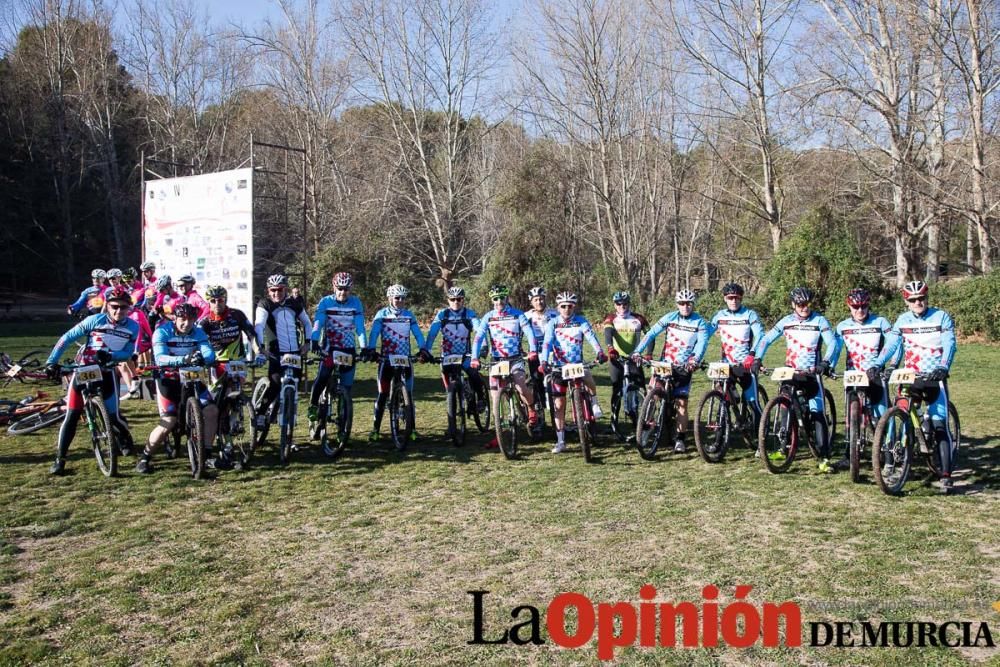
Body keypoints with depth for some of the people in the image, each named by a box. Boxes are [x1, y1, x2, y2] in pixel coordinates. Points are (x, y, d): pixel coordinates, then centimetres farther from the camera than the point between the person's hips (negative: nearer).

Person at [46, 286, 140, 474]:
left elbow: (128, 353, -7)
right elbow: (67, 338, -10)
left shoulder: (133, 327, -8)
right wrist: (51, 361, -16)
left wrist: (109, 355, -27)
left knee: (113, 415, -2)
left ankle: (125, 438, 32)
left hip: (107, 373, 1)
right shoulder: (95, 320, -14)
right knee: (72, 416, -7)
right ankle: (60, 459, 1)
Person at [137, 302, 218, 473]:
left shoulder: (198, 332, -6)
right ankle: (144, 458, 3)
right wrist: (183, 359, -49)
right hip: (168, 379, -4)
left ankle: (207, 455, 4)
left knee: (211, 410, -10)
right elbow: (160, 358, -32)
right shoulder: (162, 332, -17)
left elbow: (210, 354, -19)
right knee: (169, 421, -15)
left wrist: (202, 359, -44)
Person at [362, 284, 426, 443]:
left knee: (408, 395, 2)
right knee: (382, 394, -1)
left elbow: (418, 334, 0)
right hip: (386, 360, -2)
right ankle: (375, 429, 6)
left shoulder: (409, 315, 6)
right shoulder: (382, 314, 0)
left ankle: (411, 429, 10)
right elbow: (374, 333, -12)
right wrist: (370, 349, -27)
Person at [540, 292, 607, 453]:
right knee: (559, 405, 0)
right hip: (559, 367, 1)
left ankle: (594, 404, -6)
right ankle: (560, 441, 8)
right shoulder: (553, 323, -3)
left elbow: (591, 337, -19)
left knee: (588, 378, -35)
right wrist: (543, 362, -32)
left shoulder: (581, 321, -3)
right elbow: (547, 343, -15)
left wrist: (600, 352, -38)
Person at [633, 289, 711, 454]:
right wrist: (637, 351, -20)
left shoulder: (700, 323, -2)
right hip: (665, 363, 1)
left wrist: (695, 360, -35)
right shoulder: (670, 317, -1)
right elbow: (651, 334, -7)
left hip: (684, 368, -1)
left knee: (682, 403, -2)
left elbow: (702, 343, -16)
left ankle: (680, 439, 6)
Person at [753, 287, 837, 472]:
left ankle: (824, 457, -8)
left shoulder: (819, 321, -4)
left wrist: (825, 362, -29)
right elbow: (766, 339, 4)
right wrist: (757, 358, -10)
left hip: (811, 373, -3)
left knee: (817, 413, -8)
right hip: (790, 372, 3)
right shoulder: (786, 321, 3)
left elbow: (832, 343, -13)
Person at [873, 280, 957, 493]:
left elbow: (949, 345, -13)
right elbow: (890, 345, -2)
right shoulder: (902, 320, 6)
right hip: (910, 377, 3)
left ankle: (946, 475, -7)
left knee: (939, 425, -9)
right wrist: (876, 365, -19)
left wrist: (943, 367, -31)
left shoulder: (941, 317, -2)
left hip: (935, 377, -3)